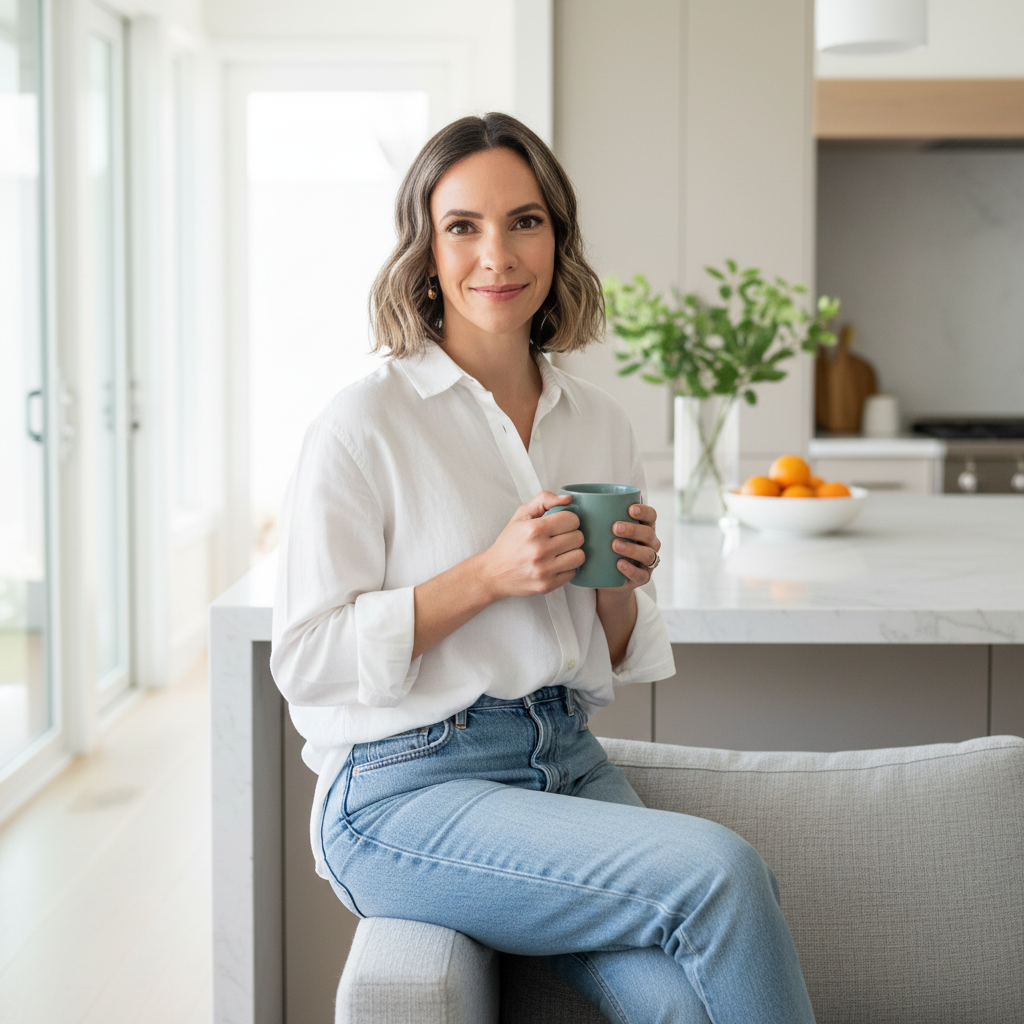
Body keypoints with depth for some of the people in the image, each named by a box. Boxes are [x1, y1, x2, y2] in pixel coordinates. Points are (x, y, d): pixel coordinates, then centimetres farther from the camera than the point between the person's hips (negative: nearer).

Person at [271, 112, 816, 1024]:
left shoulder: (601, 425, 11)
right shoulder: (365, 424, -6)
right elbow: (306, 661, -9)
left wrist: (621, 587, -4)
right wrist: (488, 576, -17)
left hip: (569, 765, 5)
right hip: (409, 789, -5)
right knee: (722, 873, -25)